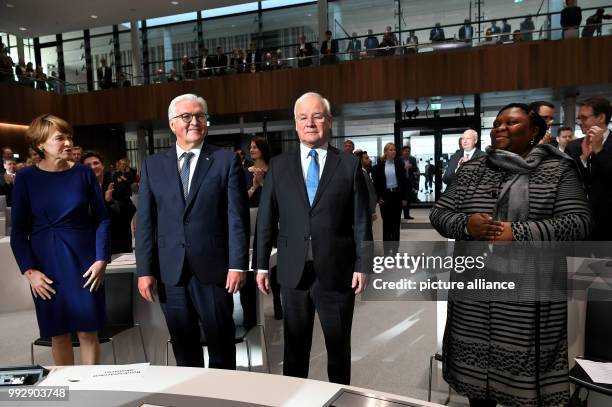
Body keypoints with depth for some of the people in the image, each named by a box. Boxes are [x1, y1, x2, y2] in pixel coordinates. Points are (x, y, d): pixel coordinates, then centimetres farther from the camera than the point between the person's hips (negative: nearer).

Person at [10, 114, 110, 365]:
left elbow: (101, 218, 1)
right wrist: (29, 270, -6)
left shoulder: (83, 173, -1)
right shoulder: (26, 178, -1)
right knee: (58, 333, 10)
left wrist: (102, 260, -7)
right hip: (47, 264, 1)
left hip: (84, 261, 0)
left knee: (88, 330, 4)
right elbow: (19, 230, 2)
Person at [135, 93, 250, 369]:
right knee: (184, 348, 15)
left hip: (213, 269, -2)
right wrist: (145, 270, 1)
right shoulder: (153, 165, 8)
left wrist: (237, 265, -9)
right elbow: (145, 222, 6)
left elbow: (237, 217, -4)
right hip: (170, 272, 3)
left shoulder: (226, 160, 0)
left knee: (221, 343, 11)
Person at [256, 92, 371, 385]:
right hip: (293, 271, 1)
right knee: (294, 345, 15)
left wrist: (362, 266, -5)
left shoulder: (350, 164, 0)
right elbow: (266, 220, 4)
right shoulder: (279, 166, 4)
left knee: (339, 344, 15)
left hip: (337, 271, -1)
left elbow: (361, 221, -1)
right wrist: (261, 265, 3)